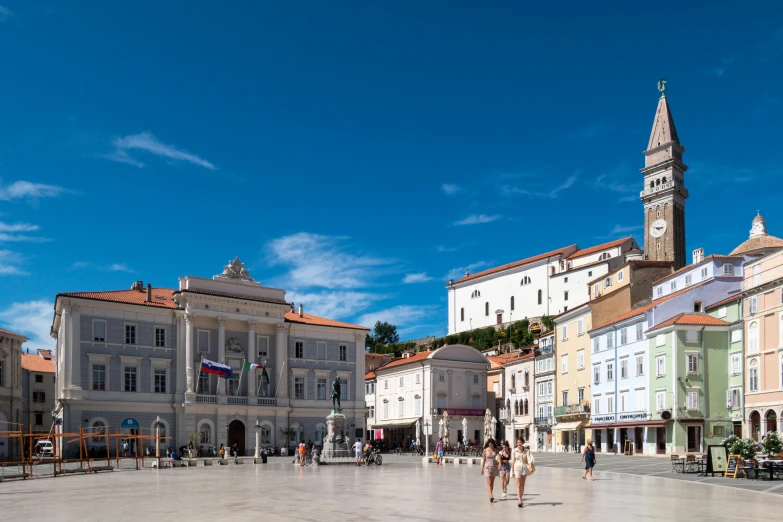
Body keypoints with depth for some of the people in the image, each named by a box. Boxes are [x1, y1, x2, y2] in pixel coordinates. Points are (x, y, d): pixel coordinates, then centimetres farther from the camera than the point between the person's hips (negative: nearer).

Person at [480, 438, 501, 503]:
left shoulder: (495, 450, 2)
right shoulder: (485, 450, -2)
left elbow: (498, 457, -11)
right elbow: (483, 459, 1)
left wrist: (499, 464, -27)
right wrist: (482, 468, 1)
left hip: (494, 467, 3)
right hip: (487, 467, -3)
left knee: (492, 482, 11)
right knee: (489, 483, -11)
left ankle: (490, 495, 24)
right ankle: (491, 496, -20)